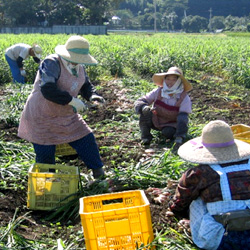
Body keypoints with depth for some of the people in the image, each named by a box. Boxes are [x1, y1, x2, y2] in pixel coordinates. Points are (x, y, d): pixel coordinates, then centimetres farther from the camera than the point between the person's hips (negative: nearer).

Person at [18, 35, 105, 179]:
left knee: (87, 139, 6)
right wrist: (72, 100, -34)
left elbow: (86, 85, 13)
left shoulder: (79, 68, 0)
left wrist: (92, 95, -11)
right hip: (42, 118, -6)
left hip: (67, 116, 7)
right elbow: (48, 89, -37)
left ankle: (98, 170, 25)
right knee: (45, 156, 3)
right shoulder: (52, 63, -25)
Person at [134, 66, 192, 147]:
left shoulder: (184, 98, -19)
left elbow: (182, 118, -24)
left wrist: (179, 137, -37)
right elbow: (139, 102, -18)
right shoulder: (158, 92, -16)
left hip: (171, 125, -2)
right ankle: (145, 137, -10)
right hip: (155, 121, 2)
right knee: (145, 112, -26)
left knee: (168, 132, -35)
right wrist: (144, 108, -43)